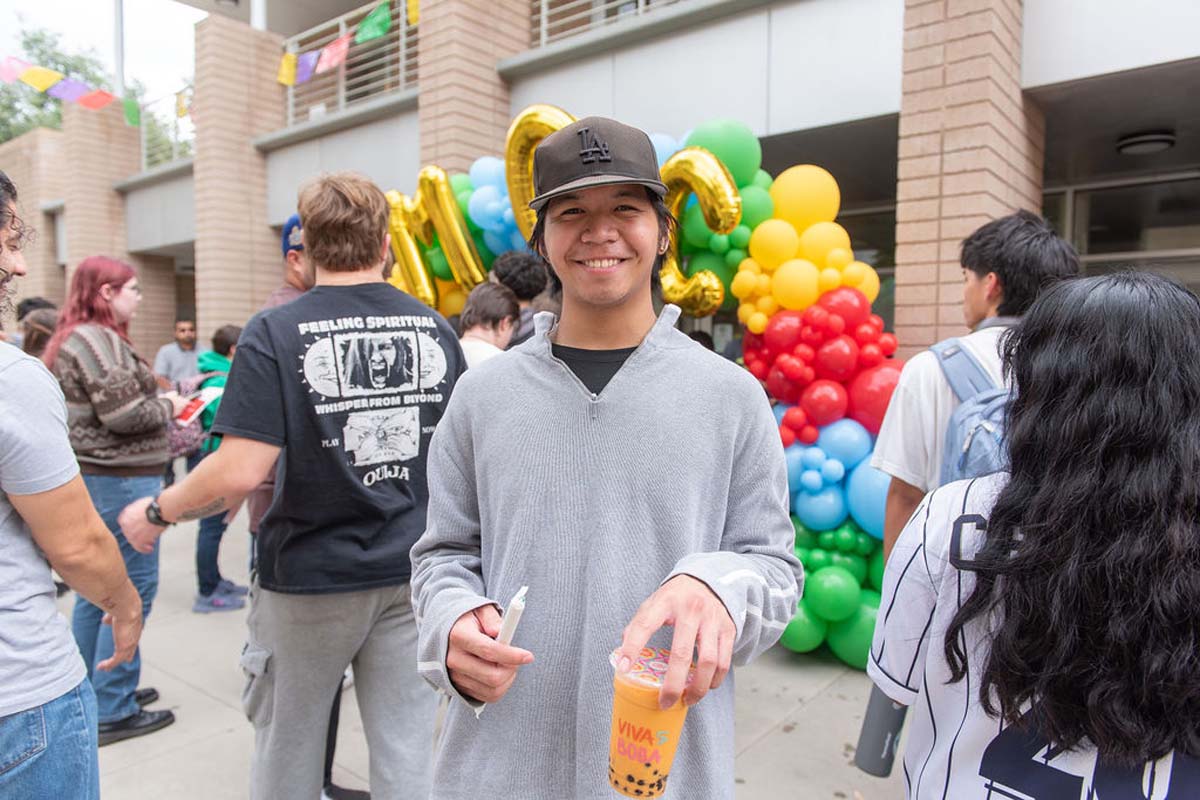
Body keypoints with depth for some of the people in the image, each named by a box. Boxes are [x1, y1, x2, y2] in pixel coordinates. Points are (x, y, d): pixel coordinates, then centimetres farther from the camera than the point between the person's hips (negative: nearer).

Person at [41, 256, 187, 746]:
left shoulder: (77, 339, 16)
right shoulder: (96, 339, -16)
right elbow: (124, 412, -22)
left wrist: (166, 400, 9)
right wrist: (168, 407, -5)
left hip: (97, 478, 11)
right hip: (120, 479, -11)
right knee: (132, 589, -3)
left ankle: (93, 693, 31)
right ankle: (112, 711, 6)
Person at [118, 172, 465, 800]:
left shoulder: (276, 335, -14)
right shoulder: (435, 331, -3)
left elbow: (240, 471, -19)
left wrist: (156, 512, -1)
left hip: (310, 580, -2)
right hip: (411, 574, 3)